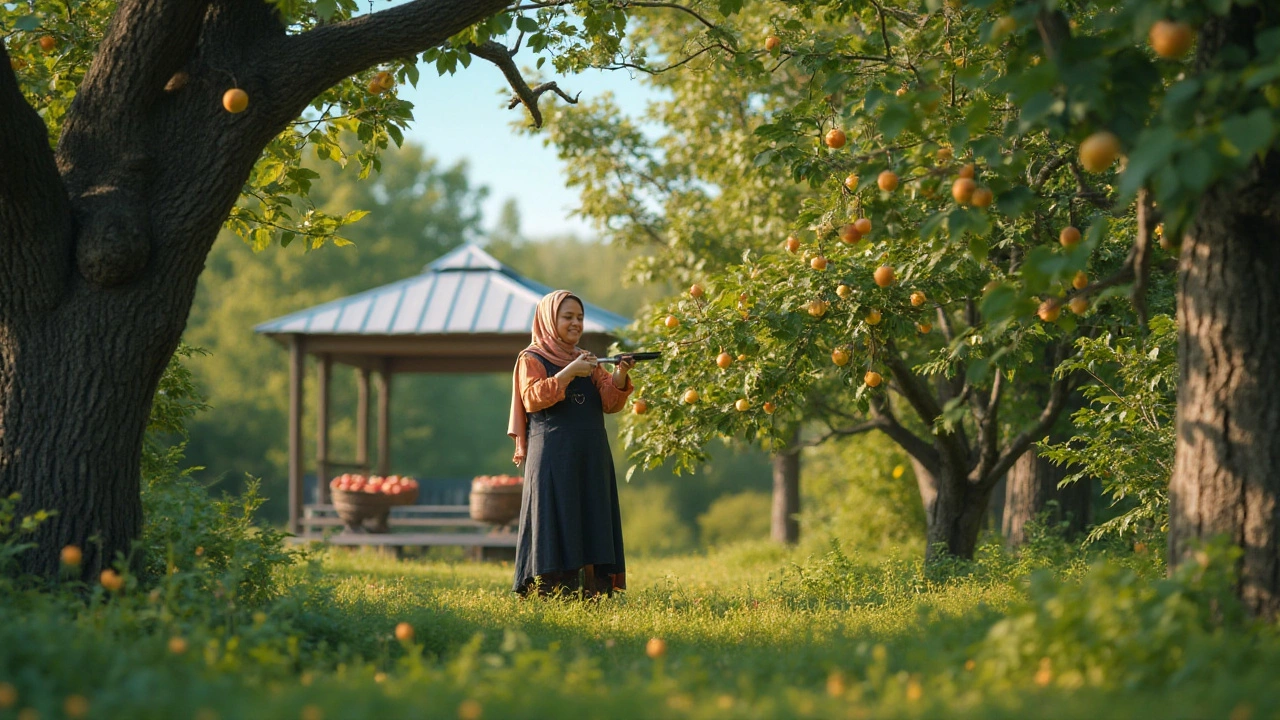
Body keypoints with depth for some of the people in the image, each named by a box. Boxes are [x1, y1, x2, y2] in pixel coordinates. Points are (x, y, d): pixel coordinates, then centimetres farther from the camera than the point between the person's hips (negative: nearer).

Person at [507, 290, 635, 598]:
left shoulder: (587, 360, 20)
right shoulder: (531, 359, 4)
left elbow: (610, 402, 9)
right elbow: (533, 398, -13)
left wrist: (620, 376, -9)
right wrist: (568, 373, -19)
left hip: (591, 458, 6)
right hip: (552, 456, -6)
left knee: (592, 523, 1)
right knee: (556, 524, -9)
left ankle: (593, 592, 0)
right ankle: (549, 592, -9)